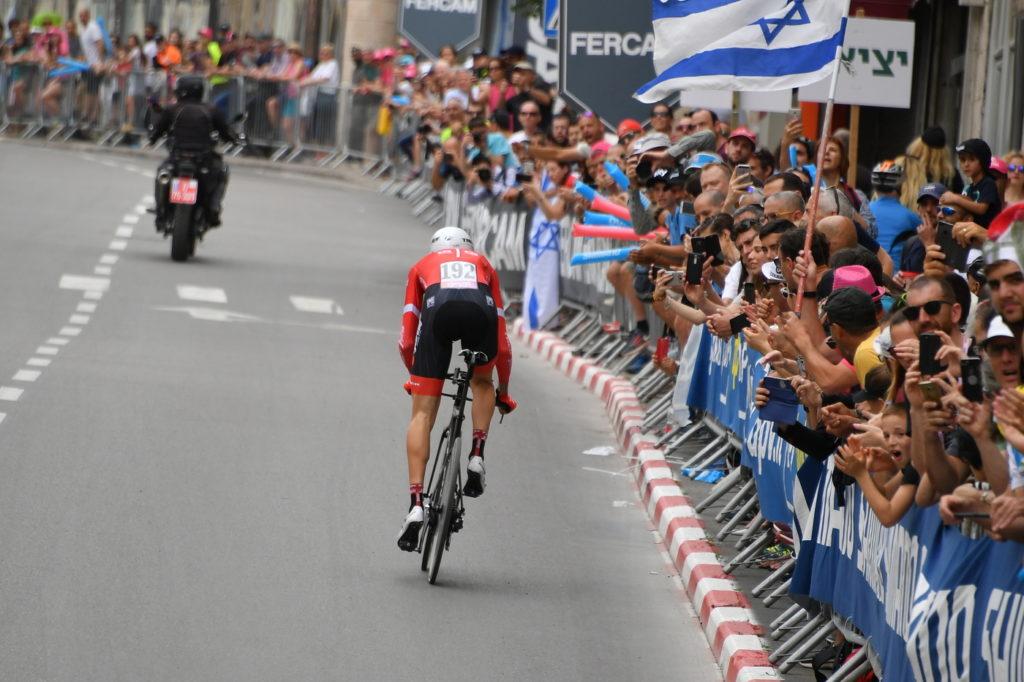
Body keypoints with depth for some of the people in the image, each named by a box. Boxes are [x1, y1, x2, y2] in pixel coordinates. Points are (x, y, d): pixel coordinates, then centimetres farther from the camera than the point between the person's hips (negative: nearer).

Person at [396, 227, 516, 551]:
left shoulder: (422, 266, 37)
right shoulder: (482, 264, 40)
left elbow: (407, 338, 33)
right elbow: (502, 341, 41)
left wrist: (413, 375, 51)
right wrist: (503, 390, 51)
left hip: (438, 309, -1)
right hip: (480, 310, 1)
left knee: (422, 415, 5)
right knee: (481, 382, 33)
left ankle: (416, 504, -6)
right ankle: (477, 456, 14)